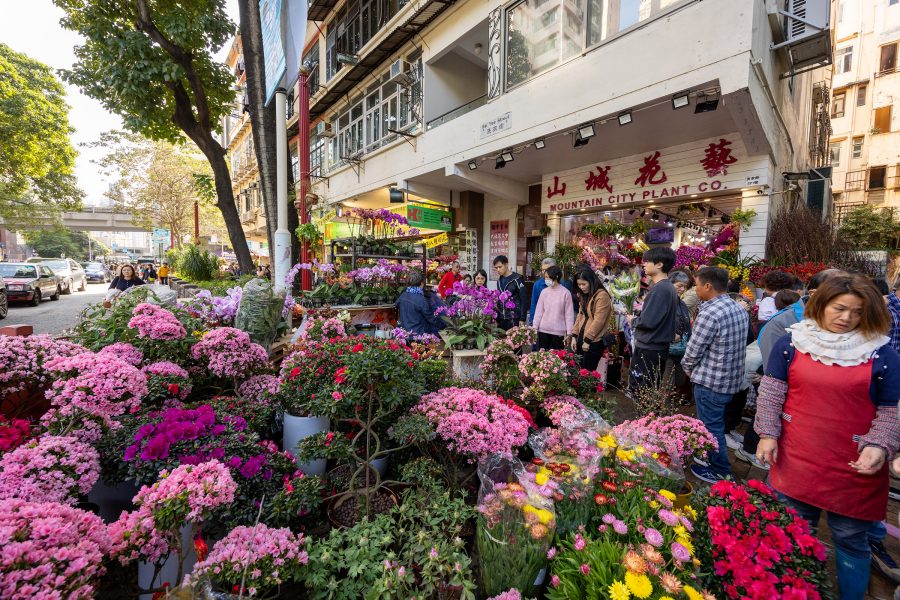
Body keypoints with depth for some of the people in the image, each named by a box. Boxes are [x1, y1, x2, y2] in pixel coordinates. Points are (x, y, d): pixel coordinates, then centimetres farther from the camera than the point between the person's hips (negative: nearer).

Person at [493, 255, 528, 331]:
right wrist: (497, 319, 14)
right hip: (501, 319, 6)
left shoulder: (517, 279, -7)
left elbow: (524, 300, -9)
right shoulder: (499, 281, 13)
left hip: (514, 319, -6)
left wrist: (522, 319, -13)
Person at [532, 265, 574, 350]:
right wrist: (535, 327, 1)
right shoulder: (544, 292, 3)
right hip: (543, 330, 3)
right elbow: (538, 311, 7)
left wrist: (569, 333, -4)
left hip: (558, 331, -2)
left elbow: (569, 314, -1)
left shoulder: (565, 293, -4)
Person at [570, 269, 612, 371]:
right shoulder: (584, 296, 14)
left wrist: (587, 340, -15)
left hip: (594, 341, -8)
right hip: (582, 338, 8)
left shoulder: (602, 296, -14)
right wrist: (574, 336, 7)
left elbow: (598, 321, -18)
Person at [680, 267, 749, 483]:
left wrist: (687, 367, 3)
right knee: (715, 423, 23)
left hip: (711, 381, -9)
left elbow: (693, 350, -19)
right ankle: (715, 460, 39)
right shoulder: (740, 310, 5)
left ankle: (721, 472, 21)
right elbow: (739, 345, 13)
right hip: (732, 378, 9)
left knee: (711, 427, 7)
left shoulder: (710, 313, -24)